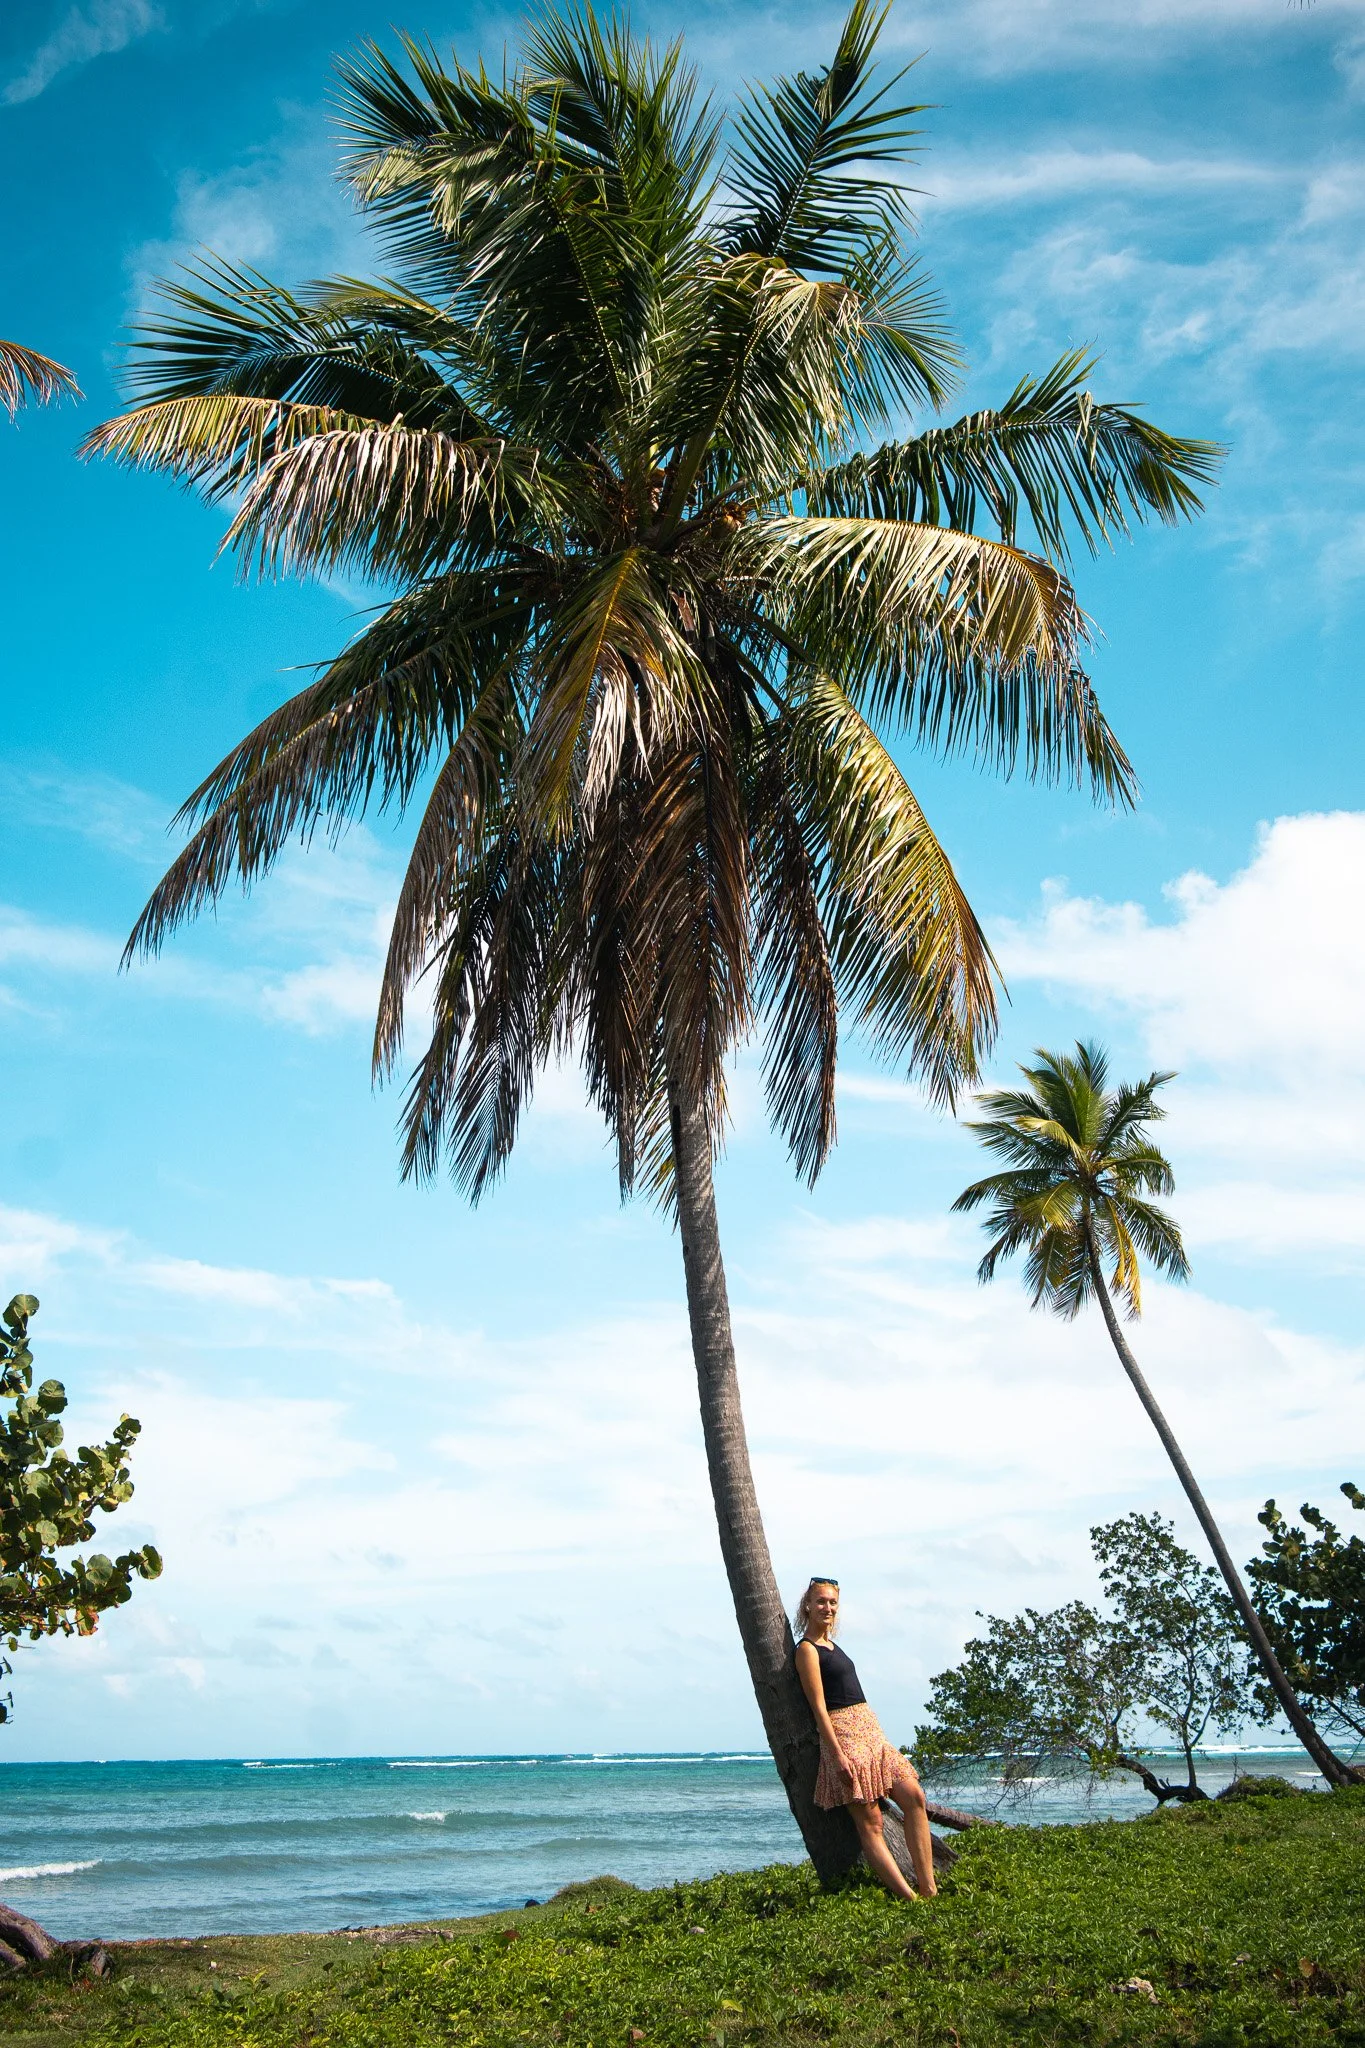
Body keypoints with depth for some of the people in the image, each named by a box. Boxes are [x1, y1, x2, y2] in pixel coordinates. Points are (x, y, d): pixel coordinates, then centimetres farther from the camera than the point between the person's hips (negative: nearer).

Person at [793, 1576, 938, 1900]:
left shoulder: (831, 1645, 19)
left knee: (913, 1797, -1)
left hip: (870, 1728, 9)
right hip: (842, 1734, -9)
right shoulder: (807, 1649, -7)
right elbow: (819, 1706, -14)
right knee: (870, 1823, -9)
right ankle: (910, 1899, -11)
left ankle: (929, 1890, -1)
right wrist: (837, 1753, -20)